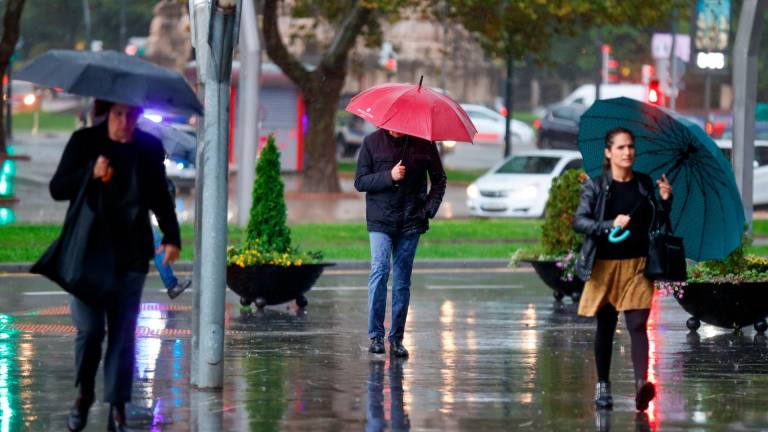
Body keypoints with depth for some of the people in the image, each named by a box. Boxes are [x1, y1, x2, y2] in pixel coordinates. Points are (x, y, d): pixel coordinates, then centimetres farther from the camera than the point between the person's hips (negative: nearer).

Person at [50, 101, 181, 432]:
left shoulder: (150, 148, 6)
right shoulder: (84, 141, 0)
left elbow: (160, 198, 17)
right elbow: (57, 189, -1)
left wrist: (172, 237, 6)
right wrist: (91, 174, -17)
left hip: (130, 255, 2)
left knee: (123, 334, -1)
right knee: (89, 328, -8)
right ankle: (84, 393, 16)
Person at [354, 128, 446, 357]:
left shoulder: (424, 143, 4)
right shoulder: (372, 142, 2)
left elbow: (439, 179, 13)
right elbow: (360, 182, -1)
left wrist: (429, 208, -1)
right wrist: (389, 177, -16)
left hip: (411, 221, 1)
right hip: (380, 220, -1)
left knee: (402, 280, 4)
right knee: (380, 270, -16)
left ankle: (396, 339, 9)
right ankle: (376, 335, -12)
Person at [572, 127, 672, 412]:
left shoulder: (645, 184, 7)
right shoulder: (595, 186, -2)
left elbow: (657, 223, 15)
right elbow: (579, 221, -9)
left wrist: (665, 200, -4)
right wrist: (610, 225, -23)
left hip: (637, 266, 1)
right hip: (605, 265, -1)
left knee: (638, 325, -13)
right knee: (605, 327, 10)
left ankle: (641, 385, -26)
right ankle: (603, 386, 22)